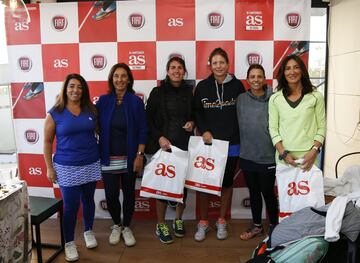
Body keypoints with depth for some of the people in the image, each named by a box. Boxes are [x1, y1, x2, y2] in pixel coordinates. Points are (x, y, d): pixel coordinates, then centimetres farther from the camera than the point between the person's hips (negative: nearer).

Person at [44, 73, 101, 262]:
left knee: (88, 200, 15)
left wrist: (100, 156, 9)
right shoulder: (55, 113, -5)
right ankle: (69, 242, 21)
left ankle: (88, 231, 37)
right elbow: (47, 142, -2)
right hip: (67, 167, -3)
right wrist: (49, 167, -4)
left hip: (91, 164, 3)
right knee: (71, 205, 1)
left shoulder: (90, 110, 2)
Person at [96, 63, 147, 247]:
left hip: (129, 157, 0)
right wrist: (97, 154, -2)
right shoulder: (103, 101, 0)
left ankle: (126, 227, 32)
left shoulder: (136, 102, -3)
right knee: (111, 194, 3)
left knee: (129, 193, 10)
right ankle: (116, 225, 31)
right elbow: (97, 127, 2)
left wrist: (140, 155, -9)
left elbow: (142, 130, -4)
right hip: (108, 158, 1)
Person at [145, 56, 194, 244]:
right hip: (163, 144, -2)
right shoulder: (158, 92, -1)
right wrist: (159, 138, -13)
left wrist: (192, 123, -4)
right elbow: (149, 119, -1)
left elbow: (195, 114, 18)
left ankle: (178, 220, 30)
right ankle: (161, 225, 19)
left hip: (184, 144, 3)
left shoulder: (189, 92, 6)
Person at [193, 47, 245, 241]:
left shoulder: (237, 85, 0)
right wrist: (204, 131, -9)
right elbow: (196, 112, 5)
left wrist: (240, 136, -4)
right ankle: (203, 222, 20)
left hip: (231, 143, 0)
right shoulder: (202, 86, 2)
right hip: (208, 142, 0)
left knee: (227, 182, 11)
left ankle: (222, 221, 27)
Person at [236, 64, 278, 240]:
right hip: (247, 155, 4)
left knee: (268, 192, 9)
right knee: (253, 192, 17)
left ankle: (274, 226, 32)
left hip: (267, 156, -4)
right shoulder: (241, 99, 3)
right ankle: (257, 226, 35)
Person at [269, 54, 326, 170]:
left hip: (307, 156, 0)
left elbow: (321, 127, 3)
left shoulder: (316, 97, 2)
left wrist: (314, 151, -9)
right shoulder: (275, 99, 3)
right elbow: (273, 128, 1)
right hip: (283, 156, 1)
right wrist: (283, 153, -8)